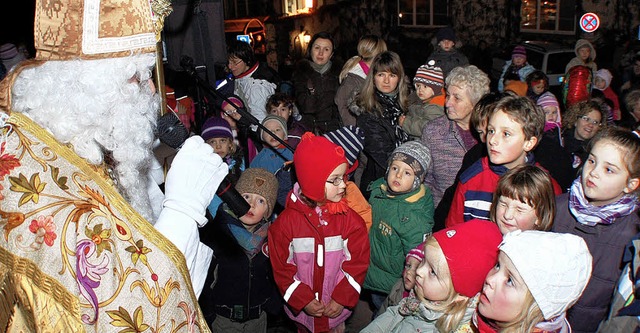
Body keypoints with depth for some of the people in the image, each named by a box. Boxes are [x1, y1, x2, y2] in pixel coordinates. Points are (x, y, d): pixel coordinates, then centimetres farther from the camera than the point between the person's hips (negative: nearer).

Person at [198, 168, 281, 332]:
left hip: (259, 317, 3)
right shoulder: (213, 232, -15)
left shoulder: (270, 235, -4)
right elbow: (203, 279, -12)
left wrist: (274, 305, 4)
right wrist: (206, 316, -12)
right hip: (223, 319, -3)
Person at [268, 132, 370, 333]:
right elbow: (281, 267, -8)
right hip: (301, 310, 0)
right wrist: (303, 300, -12)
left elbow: (357, 263, -7)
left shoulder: (350, 219, -10)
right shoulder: (287, 220, -13)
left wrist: (342, 299, -12)